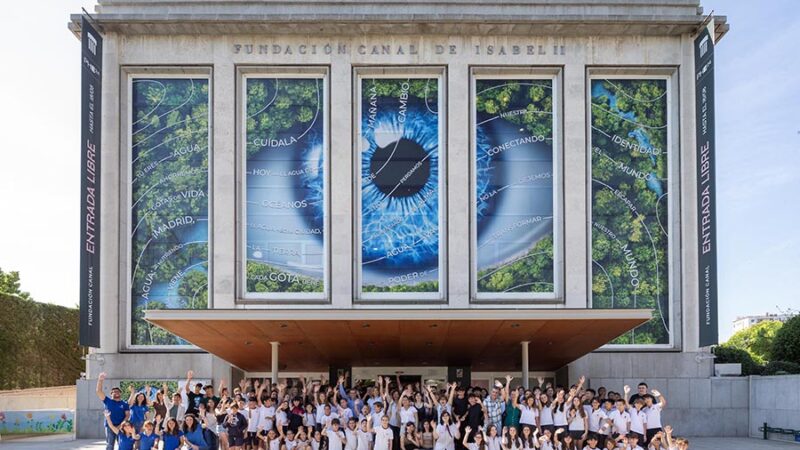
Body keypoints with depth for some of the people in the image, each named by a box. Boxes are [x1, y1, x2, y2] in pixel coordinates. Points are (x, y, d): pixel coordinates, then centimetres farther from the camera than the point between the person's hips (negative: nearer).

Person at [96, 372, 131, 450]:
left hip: (121, 427, 1)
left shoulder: (125, 404, 8)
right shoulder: (108, 401, 7)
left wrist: (121, 425, -14)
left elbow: (128, 415, 1)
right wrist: (100, 380, -12)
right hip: (110, 426, -1)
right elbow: (98, 391, -1)